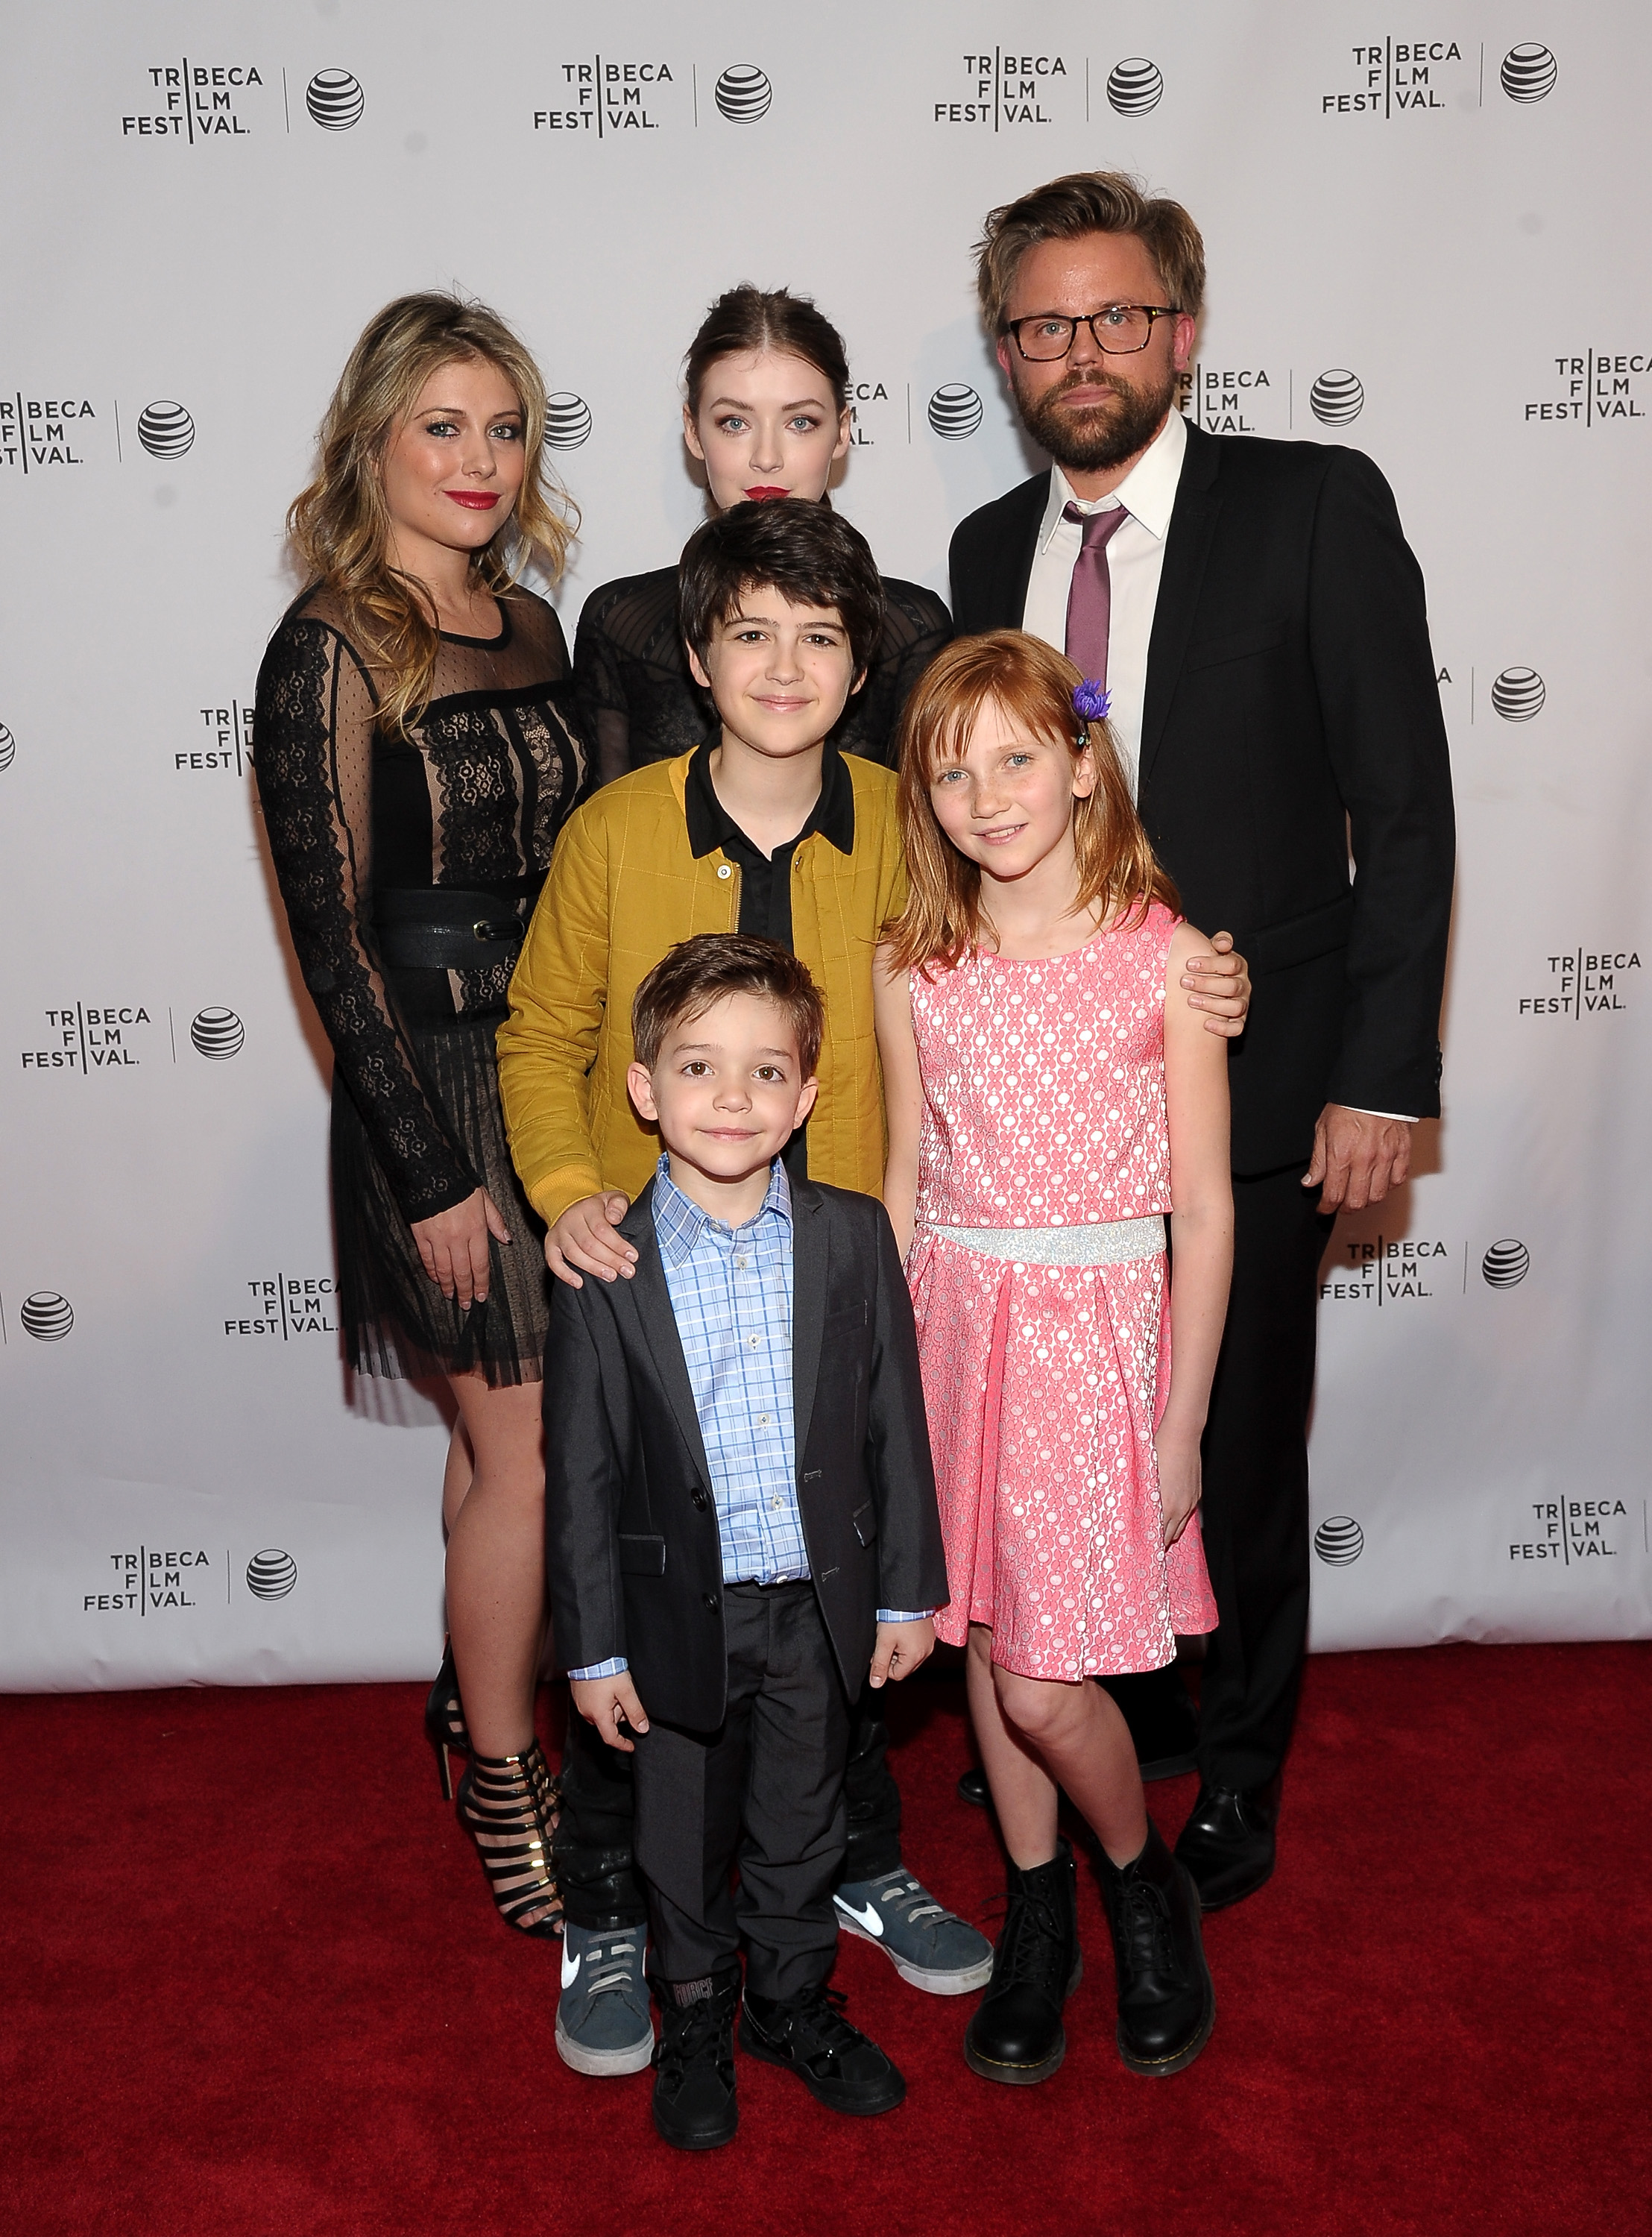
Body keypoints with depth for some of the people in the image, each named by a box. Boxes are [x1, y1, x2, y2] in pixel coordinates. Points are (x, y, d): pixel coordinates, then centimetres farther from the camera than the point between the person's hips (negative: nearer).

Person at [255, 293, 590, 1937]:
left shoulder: (529, 629, 8)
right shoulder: (334, 647, -12)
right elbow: (335, 933, -13)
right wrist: (433, 1173, -14)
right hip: (437, 1084, -6)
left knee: (506, 1432, 17)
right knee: (532, 1454, 2)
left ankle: (478, 1699, 39)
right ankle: (503, 1784, 23)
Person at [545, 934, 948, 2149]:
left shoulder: (854, 1239, -8)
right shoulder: (606, 1269, -13)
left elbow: (895, 1423, -1)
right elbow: (583, 1474, -8)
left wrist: (908, 1591, 1)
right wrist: (595, 1647, -5)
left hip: (820, 1604, 2)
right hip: (682, 1611, -1)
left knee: (803, 1822, 20)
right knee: (684, 1835, 17)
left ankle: (792, 2000, 44)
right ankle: (695, 2021, 41)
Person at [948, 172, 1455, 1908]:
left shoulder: (1317, 507, -6)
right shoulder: (990, 549, 8)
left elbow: (1405, 807, -8)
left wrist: (1384, 1076, -13)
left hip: (1247, 1084, -3)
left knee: (1236, 1450, 9)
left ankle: (1237, 1773, 33)